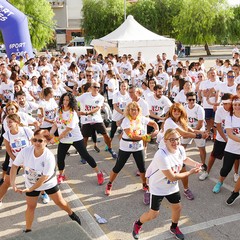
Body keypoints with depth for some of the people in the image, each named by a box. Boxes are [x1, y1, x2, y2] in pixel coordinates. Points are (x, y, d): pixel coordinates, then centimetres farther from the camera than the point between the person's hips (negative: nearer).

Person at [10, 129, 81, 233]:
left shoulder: (49, 157, -34)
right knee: (31, 206, 11)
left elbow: (43, 178, -29)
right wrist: (13, 182, -22)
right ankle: (28, 230, 30)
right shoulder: (25, 151, -26)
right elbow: (15, 166, -13)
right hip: (31, 183, 2)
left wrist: (29, 189, -26)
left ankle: (72, 214, 40)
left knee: (60, 202, 10)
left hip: (48, 183, -2)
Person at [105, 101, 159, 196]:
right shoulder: (126, 121, -18)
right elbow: (131, 136, -26)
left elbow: (153, 123, 9)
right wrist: (144, 137, -31)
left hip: (138, 147, 4)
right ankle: (109, 184, 23)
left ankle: (145, 185, 30)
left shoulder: (142, 119, -4)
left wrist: (156, 130, -12)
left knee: (142, 167, 9)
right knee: (118, 167, 5)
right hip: (126, 147, -4)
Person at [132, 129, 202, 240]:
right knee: (153, 214, 3)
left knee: (177, 208, 18)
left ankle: (174, 227, 48)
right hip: (158, 188, -6)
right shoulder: (162, 156, -36)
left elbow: (185, 159, 14)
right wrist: (190, 172, -23)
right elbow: (172, 177, -31)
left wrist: (195, 164, -5)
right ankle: (137, 224, 33)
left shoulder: (180, 149, -13)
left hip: (172, 187, 7)